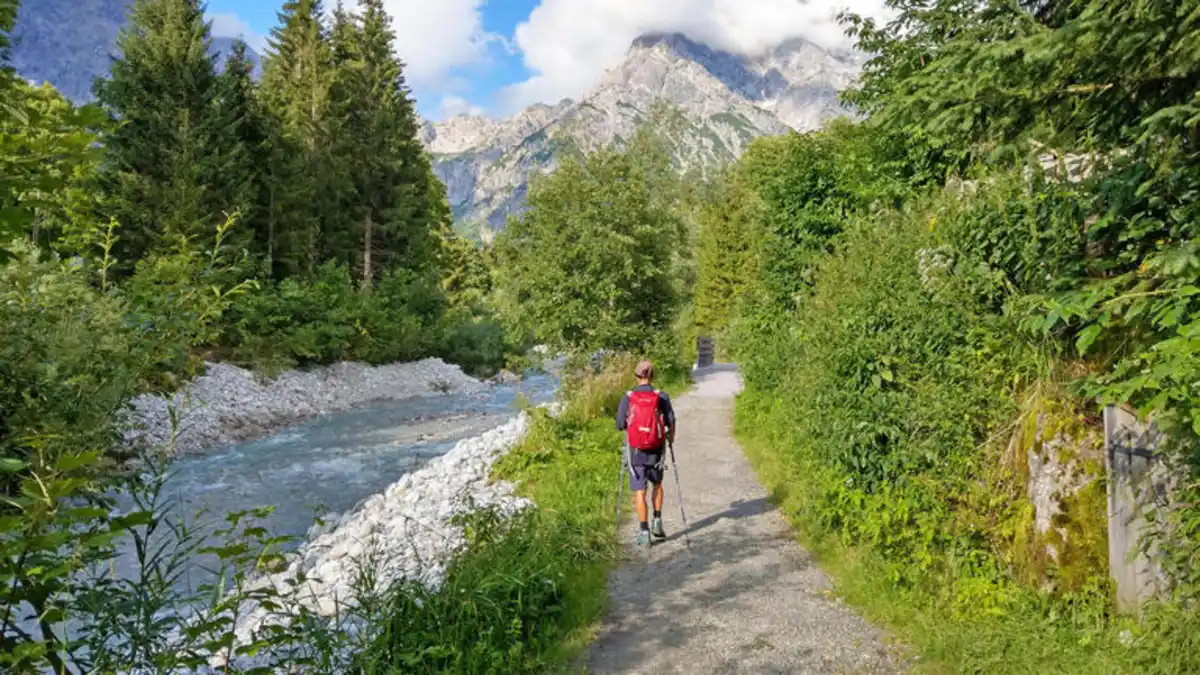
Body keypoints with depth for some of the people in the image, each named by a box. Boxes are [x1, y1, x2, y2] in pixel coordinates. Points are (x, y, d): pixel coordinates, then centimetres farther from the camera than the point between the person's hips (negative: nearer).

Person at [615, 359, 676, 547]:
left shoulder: (627, 398, -5)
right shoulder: (661, 397, -6)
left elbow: (620, 425, -3)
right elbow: (671, 422, -8)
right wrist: (671, 436, 12)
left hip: (636, 450, -1)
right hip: (656, 449, 1)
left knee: (639, 492, 4)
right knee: (657, 484, 25)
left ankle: (644, 533, 4)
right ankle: (657, 521, 19)